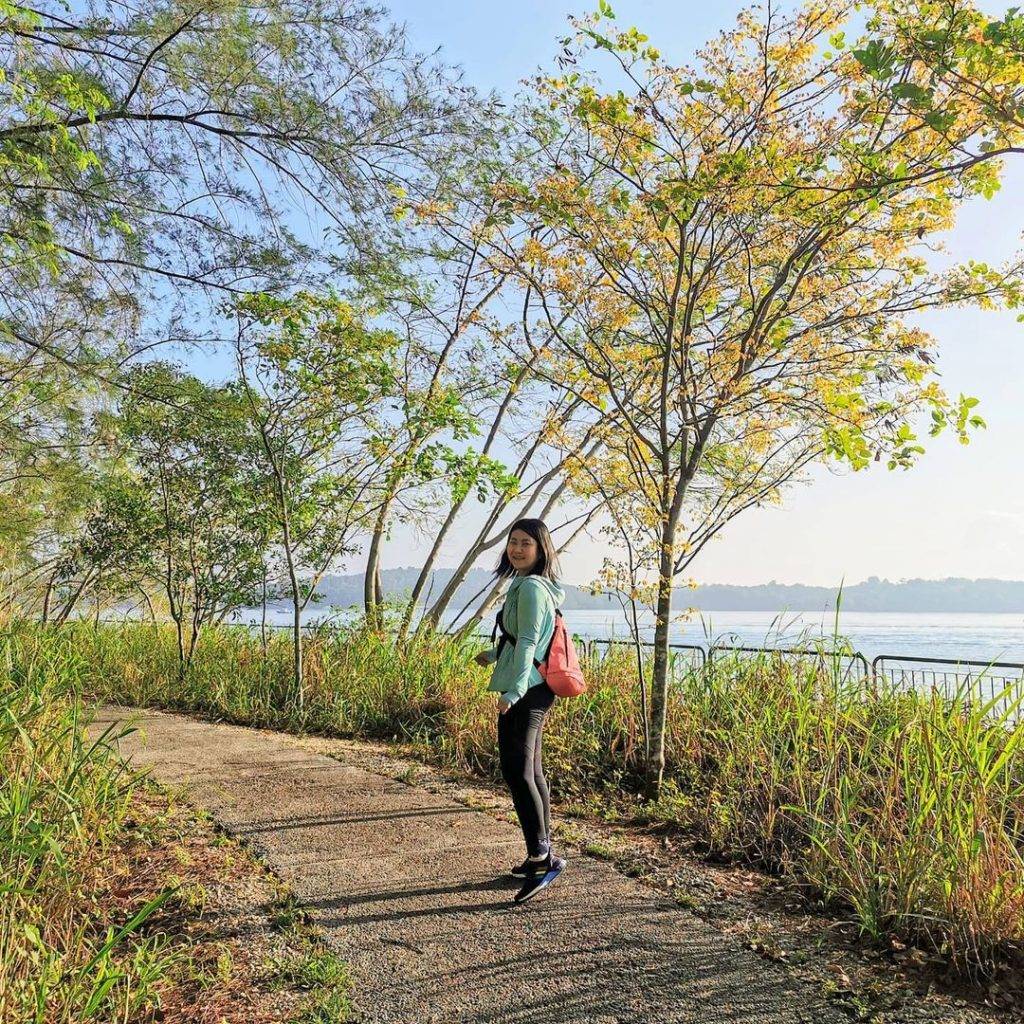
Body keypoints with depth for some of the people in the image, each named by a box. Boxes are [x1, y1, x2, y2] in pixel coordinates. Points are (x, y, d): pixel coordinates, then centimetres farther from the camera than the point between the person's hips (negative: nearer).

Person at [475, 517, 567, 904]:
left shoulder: (530, 587, -13)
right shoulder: (531, 585, 18)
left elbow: (527, 642, -22)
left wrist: (514, 690, -30)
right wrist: (494, 655, 42)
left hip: (524, 691, -11)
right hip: (532, 689, 11)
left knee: (517, 771, -13)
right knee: (532, 771, 14)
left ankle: (541, 856, -12)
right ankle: (542, 854, 22)